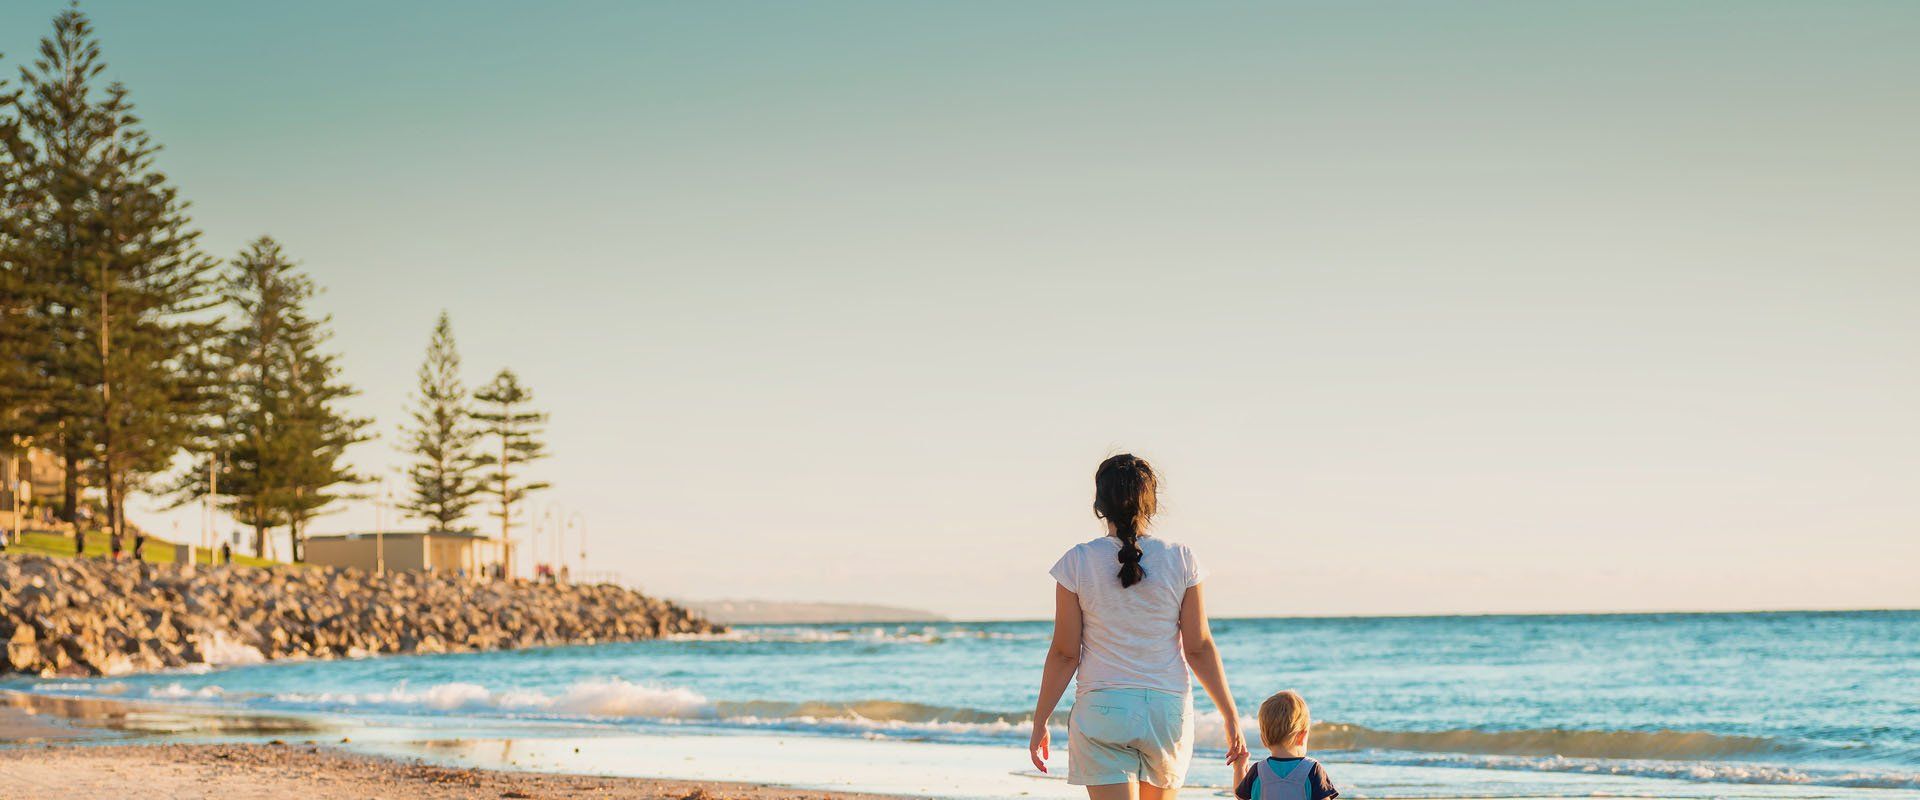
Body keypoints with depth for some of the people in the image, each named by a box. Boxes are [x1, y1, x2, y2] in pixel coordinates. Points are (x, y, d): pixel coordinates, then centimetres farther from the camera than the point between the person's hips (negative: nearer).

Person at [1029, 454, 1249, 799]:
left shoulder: (1077, 563, -5)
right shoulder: (1180, 560, -2)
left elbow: (1065, 654, -4)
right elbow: (1199, 648, -2)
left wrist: (1040, 723, 4)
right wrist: (1231, 717, 6)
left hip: (1101, 709, -2)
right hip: (1168, 709, 2)